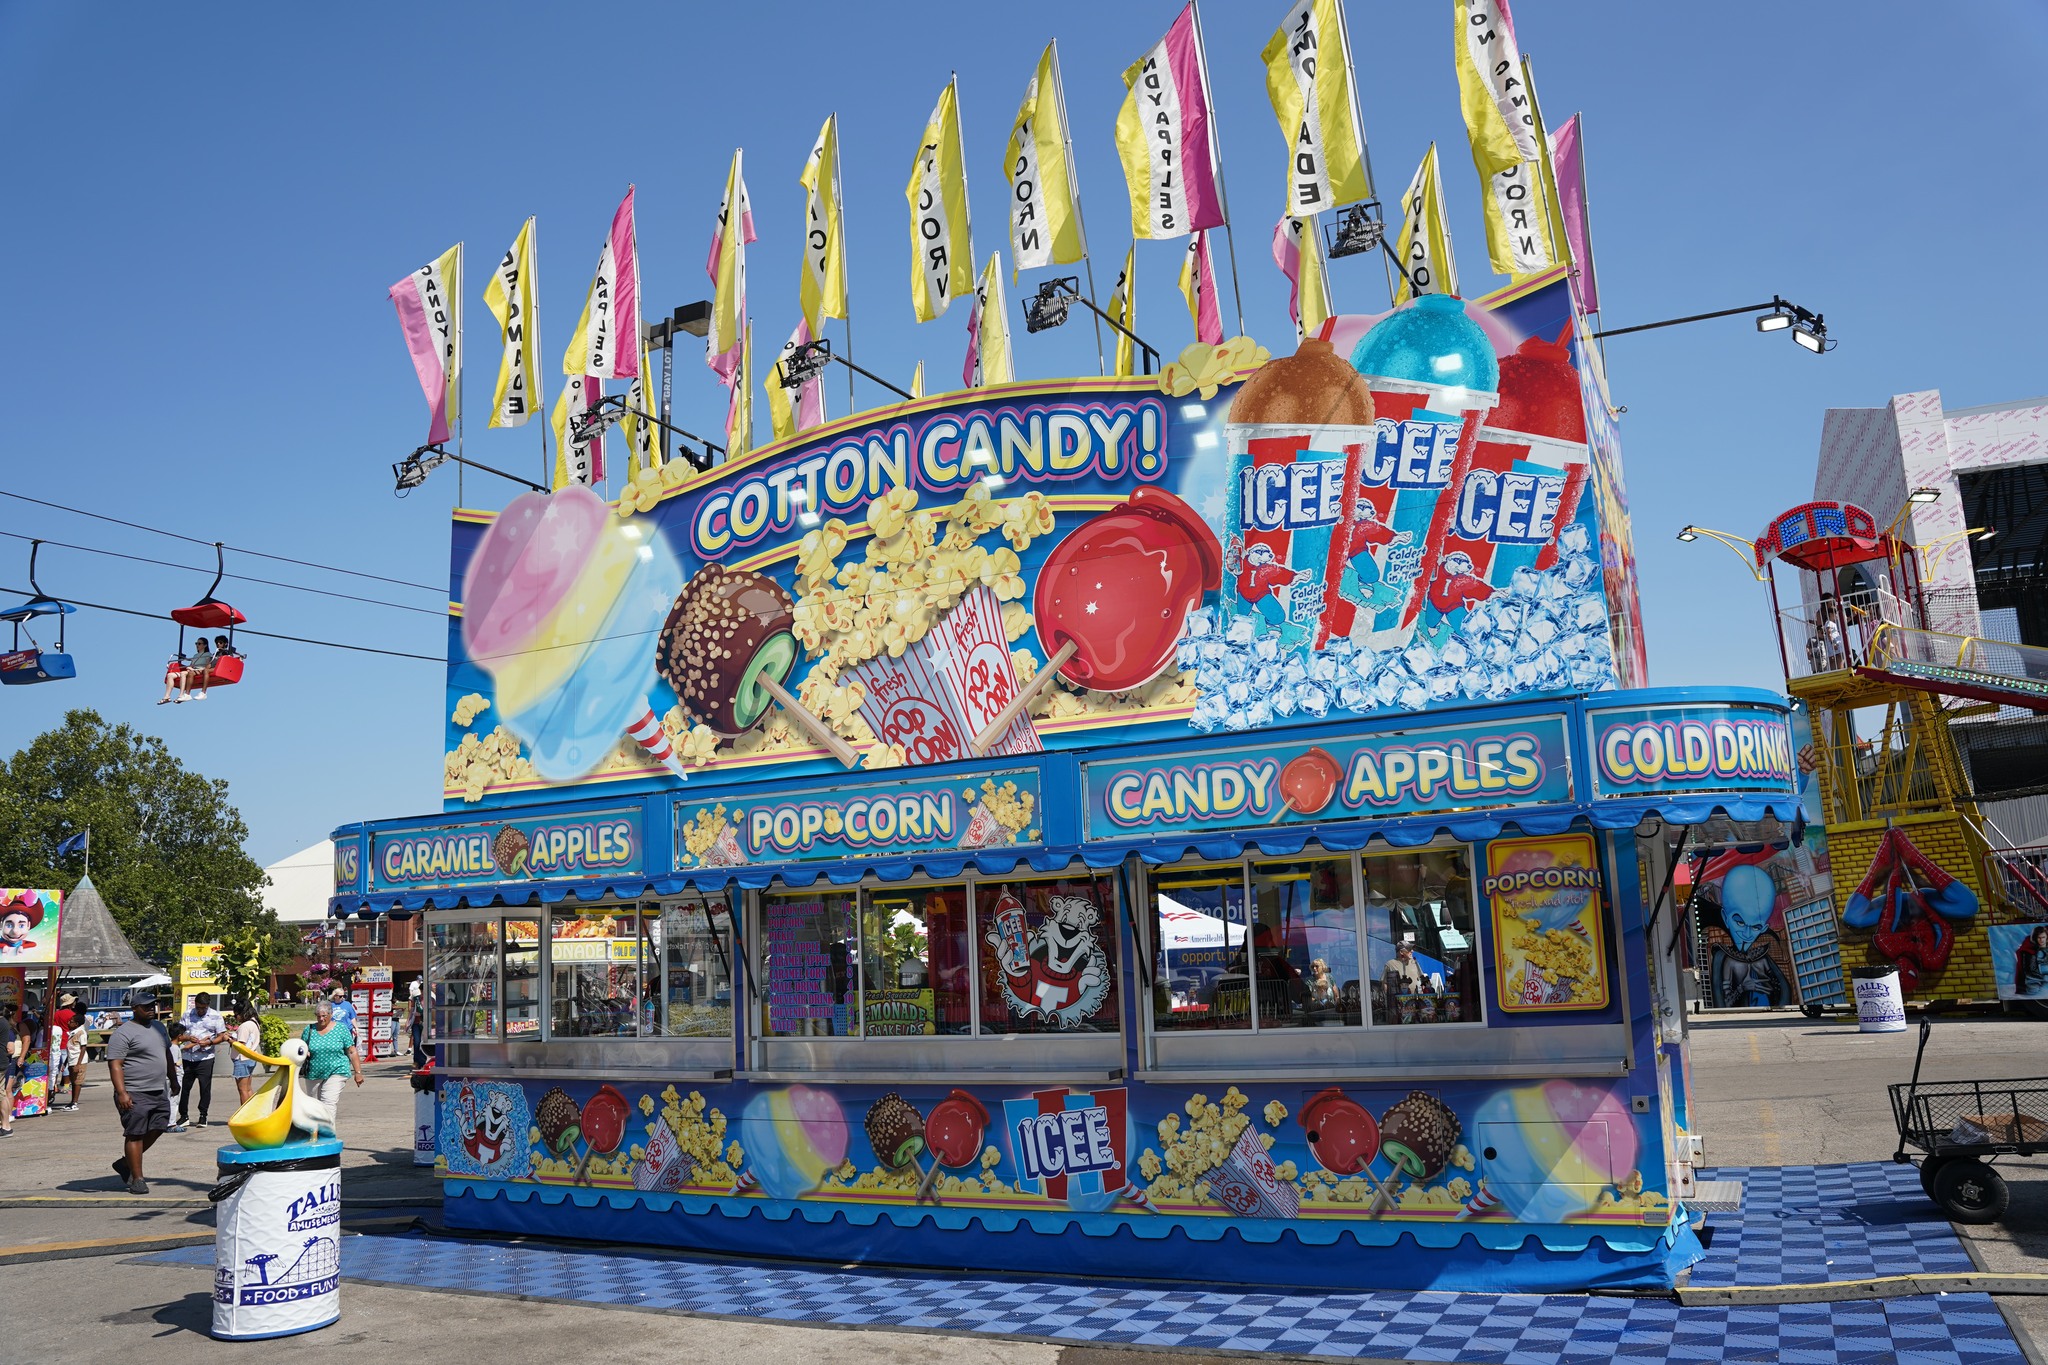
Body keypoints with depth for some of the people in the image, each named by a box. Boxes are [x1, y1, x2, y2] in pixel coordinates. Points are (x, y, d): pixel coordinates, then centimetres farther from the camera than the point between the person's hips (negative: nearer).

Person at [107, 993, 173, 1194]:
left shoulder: (158, 1027, 16)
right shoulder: (123, 1033, -10)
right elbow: (115, 1065, -16)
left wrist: (172, 1080, 28)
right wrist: (121, 1092, -24)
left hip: (160, 1092, 8)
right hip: (135, 1094, -8)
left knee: (156, 1130, 10)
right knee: (135, 1135, -2)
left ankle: (125, 1163, 28)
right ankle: (137, 1179, 3)